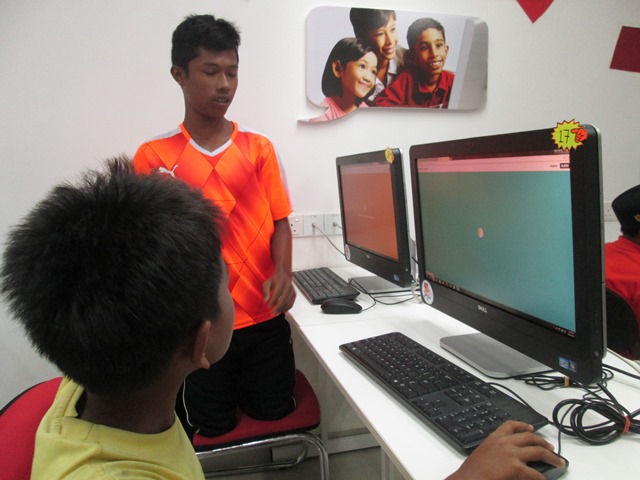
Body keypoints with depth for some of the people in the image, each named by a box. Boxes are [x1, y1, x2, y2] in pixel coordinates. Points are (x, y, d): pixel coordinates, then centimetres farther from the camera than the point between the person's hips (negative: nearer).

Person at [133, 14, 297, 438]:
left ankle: (245, 382, 42)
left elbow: (280, 222, 1)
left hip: (264, 315, 2)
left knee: (275, 412, 13)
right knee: (213, 427, 11)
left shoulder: (259, 147, 1)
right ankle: (198, 393, 42)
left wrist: (283, 273, -16)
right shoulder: (153, 156, -3)